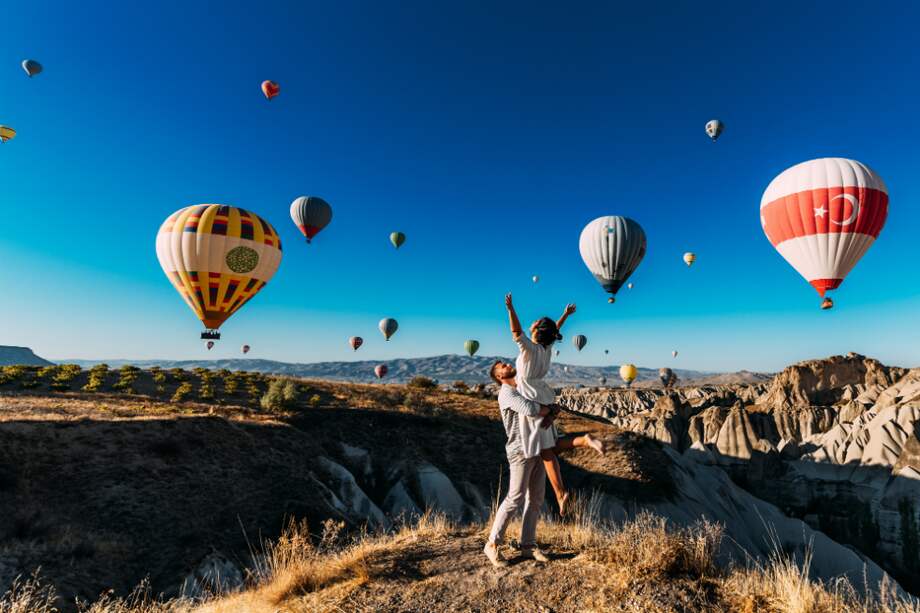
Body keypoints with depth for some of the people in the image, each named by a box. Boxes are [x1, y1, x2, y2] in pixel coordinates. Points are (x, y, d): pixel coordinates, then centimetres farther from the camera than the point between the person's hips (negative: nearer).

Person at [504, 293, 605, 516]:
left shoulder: (531, 348, -17)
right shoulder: (547, 347, 4)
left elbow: (516, 333, -31)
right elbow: (555, 330, 23)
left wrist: (511, 309, -39)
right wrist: (565, 315, 33)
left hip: (533, 402, -7)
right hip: (545, 399, 7)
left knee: (545, 451, -3)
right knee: (551, 447, 13)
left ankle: (560, 493, -4)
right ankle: (585, 440, -4)